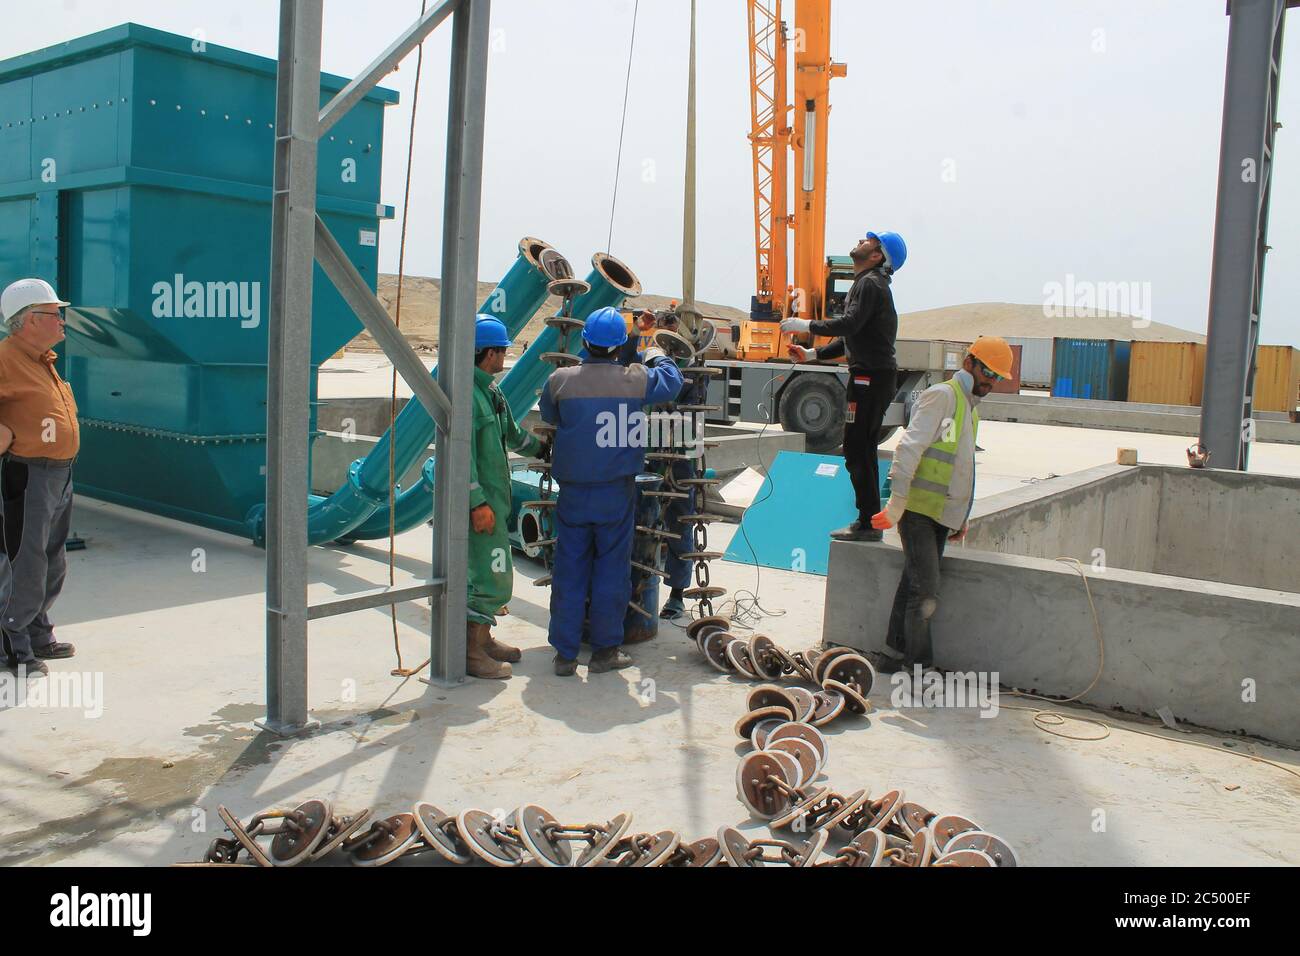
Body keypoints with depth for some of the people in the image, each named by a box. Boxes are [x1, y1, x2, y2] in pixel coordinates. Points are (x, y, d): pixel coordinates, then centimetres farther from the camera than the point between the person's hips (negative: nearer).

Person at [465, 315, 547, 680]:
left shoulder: (490, 390, 15)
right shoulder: (466, 392, -17)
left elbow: (512, 433, 30)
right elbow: (461, 452, -22)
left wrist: (543, 449, 39)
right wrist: (478, 503, -23)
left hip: (494, 496, 10)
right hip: (479, 501, -10)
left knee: (492, 573, 16)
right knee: (491, 573, -7)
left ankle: (483, 639, 28)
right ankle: (473, 652, 1)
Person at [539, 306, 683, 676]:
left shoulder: (560, 380, -6)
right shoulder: (637, 380, -8)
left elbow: (549, 416, 13)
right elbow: (672, 382, 11)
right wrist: (657, 356, 30)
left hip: (573, 493, 1)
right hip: (617, 493, -1)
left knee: (569, 570, 8)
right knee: (612, 569, 9)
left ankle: (565, 653, 13)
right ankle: (605, 649, 17)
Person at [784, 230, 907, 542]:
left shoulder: (870, 284, -10)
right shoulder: (867, 283, 22)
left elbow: (850, 323, -26)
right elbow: (850, 339, 24)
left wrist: (806, 325, -16)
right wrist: (812, 354, 17)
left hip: (870, 376, -11)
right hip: (875, 375, 11)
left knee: (857, 452, -9)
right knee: (864, 452, 14)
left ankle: (868, 524, -7)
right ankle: (869, 521, 20)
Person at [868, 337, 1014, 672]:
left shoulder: (970, 408, 23)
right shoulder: (942, 395, -7)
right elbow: (909, 449, -15)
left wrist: (962, 517, 25)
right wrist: (897, 504, -22)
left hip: (942, 515, 9)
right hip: (918, 510, -9)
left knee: (914, 588, 9)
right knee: (925, 595, -12)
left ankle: (894, 655, 15)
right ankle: (920, 665, -4)